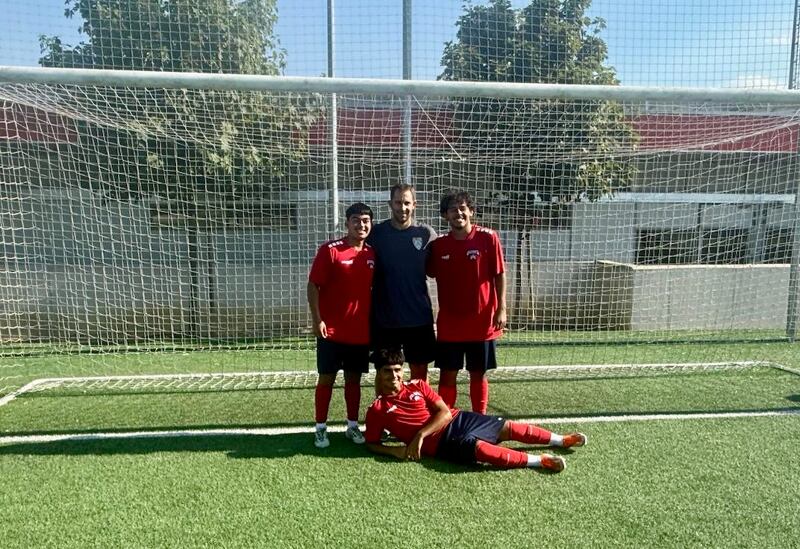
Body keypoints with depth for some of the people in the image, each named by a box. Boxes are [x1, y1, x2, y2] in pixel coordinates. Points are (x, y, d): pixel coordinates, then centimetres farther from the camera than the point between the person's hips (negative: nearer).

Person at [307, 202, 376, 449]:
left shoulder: (373, 254, 5)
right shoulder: (329, 250, -9)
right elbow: (313, 286, -8)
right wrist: (317, 319, -14)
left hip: (361, 331, 4)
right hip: (332, 331, -4)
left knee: (354, 378, 13)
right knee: (326, 378, 5)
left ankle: (353, 426, 26)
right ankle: (321, 428, 17)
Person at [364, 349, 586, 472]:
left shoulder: (417, 386, 5)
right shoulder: (376, 410, -3)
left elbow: (445, 413, -1)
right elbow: (372, 443, 2)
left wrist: (421, 434, -16)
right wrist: (394, 449, -18)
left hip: (456, 419, 5)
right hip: (440, 441, -4)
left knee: (507, 427, 2)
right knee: (479, 447, -31)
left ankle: (561, 440, 17)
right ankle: (539, 461, -28)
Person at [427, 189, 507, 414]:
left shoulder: (488, 238, -6)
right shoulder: (438, 245, 1)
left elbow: (499, 275, -4)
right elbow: (432, 275, 11)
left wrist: (501, 309, -9)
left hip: (482, 322, -2)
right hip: (449, 324, 2)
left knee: (478, 374, 10)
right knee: (447, 375, 7)